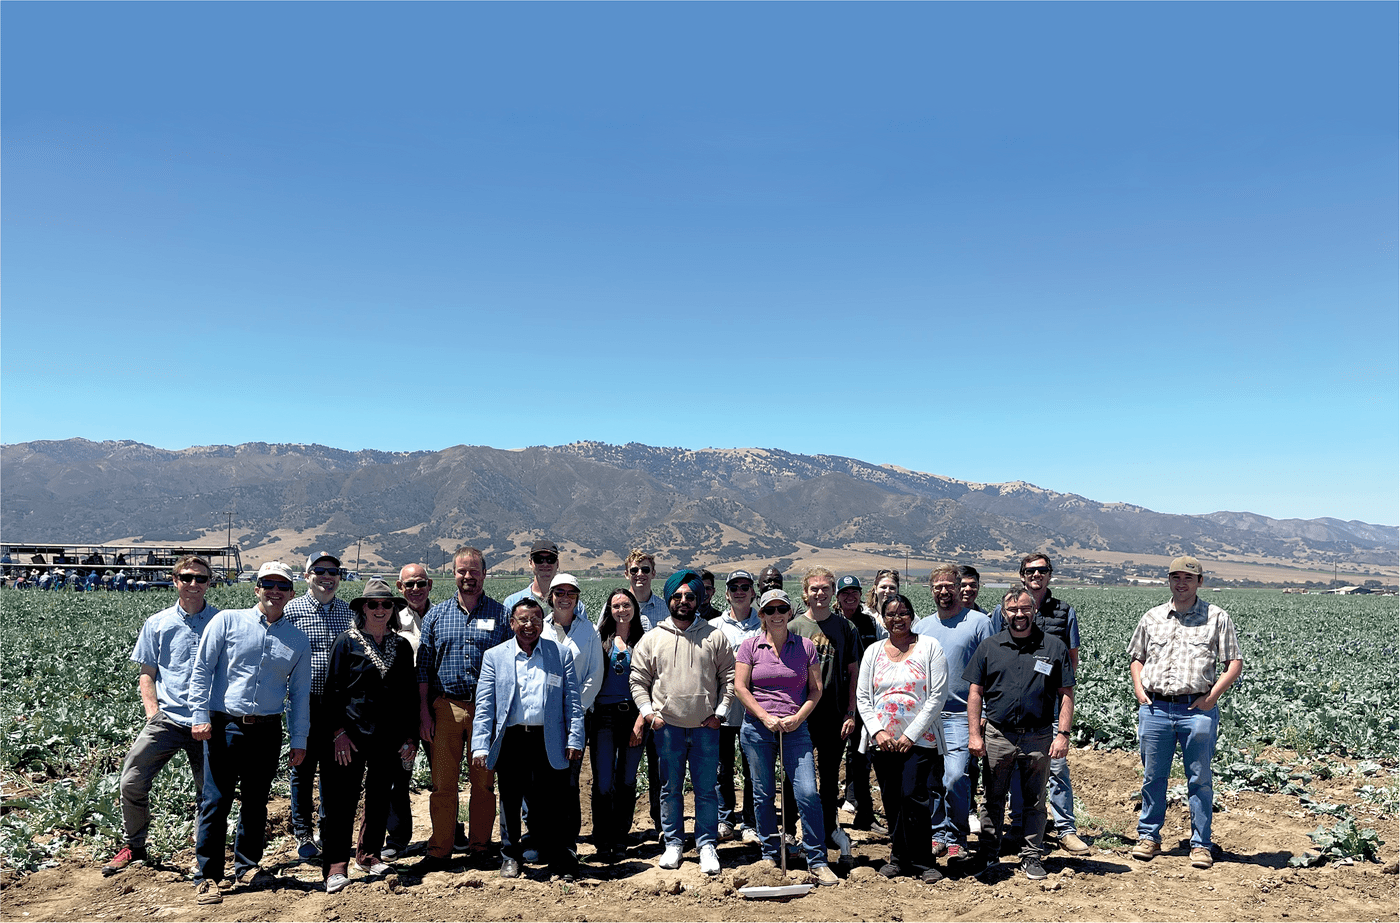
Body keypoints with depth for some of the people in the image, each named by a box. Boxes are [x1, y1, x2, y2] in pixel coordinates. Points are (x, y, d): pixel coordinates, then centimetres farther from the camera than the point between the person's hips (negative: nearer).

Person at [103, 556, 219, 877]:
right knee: (132, 781, -6)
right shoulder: (157, 624, 7)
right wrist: (152, 711, -4)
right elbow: (147, 673, 10)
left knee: (210, 791, 5)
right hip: (166, 718, 1)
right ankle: (134, 846, 17)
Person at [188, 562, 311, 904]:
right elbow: (201, 668, 0)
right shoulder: (227, 621, 1)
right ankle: (207, 876, 11)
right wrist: (200, 715, -7)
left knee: (256, 803, 12)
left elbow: (300, 693, 12)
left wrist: (299, 740, 10)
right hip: (225, 726, -3)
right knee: (216, 802, -1)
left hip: (267, 731, 3)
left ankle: (248, 866, 28)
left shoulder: (298, 640, 10)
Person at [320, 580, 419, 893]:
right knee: (342, 799, -5)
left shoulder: (402, 646, 10)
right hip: (351, 736, -3)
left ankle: (370, 853, 26)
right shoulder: (346, 642, 0)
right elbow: (332, 689, -2)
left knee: (380, 799, 11)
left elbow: (410, 694, 12)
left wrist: (411, 737, 7)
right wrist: (338, 732, -9)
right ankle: (335, 865, 3)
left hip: (389, 738, 4)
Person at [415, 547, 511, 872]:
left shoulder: (500, 615, 4)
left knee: (484, 782, 6)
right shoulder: (436, 615, 9)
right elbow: (423, 667, 9)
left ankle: (480, 847, 18)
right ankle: (440, 851, 13)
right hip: (445, 707, 1)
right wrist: (424, 711, 2)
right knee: (443, 783, 3)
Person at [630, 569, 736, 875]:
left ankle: (707, 846, 15)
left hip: (706, 727, -1)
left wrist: (720, 712, -1)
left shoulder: (714, 636, 3)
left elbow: (729, 677, 6)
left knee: (706, 789, 4)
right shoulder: (653, 638, 5)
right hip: (667, 727, 1)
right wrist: (647, 711, -3)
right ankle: (673, 844, 23)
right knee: (670, 789, 10)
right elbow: (638, 679, 8)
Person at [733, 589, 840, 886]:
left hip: (796, 728, 0)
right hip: (757, 728, 0)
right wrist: (766, 718, -9)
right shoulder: (750, 646, 3)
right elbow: (740, 687, 0)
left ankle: (818, 862, 3)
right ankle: (770, 856, 23)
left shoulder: (805, 646, 5)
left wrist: (797, 717, -8)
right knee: (763, 795, 7)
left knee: (808, 793, -8)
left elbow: (816, 689, 6)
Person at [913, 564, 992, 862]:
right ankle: (938, 832, 21)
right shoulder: (921, 626, 13)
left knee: (955, 777, -11)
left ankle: (955, 837, 5)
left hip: (961, 715, -4)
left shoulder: (979, 622, 0)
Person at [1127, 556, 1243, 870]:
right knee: (1153, 776, 9)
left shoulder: (1217, 617, 4)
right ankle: (1149, 836, 22)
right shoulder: (1152, 617, 12)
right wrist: (1139, 688, 5)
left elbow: (1235, 662, 3)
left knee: (1199, 779, 5)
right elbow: (1137, 656, 21)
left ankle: (1201, 844, 17)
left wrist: (1214, 695, -9)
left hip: (1197, 709, -2)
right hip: (1154, 708, 2)